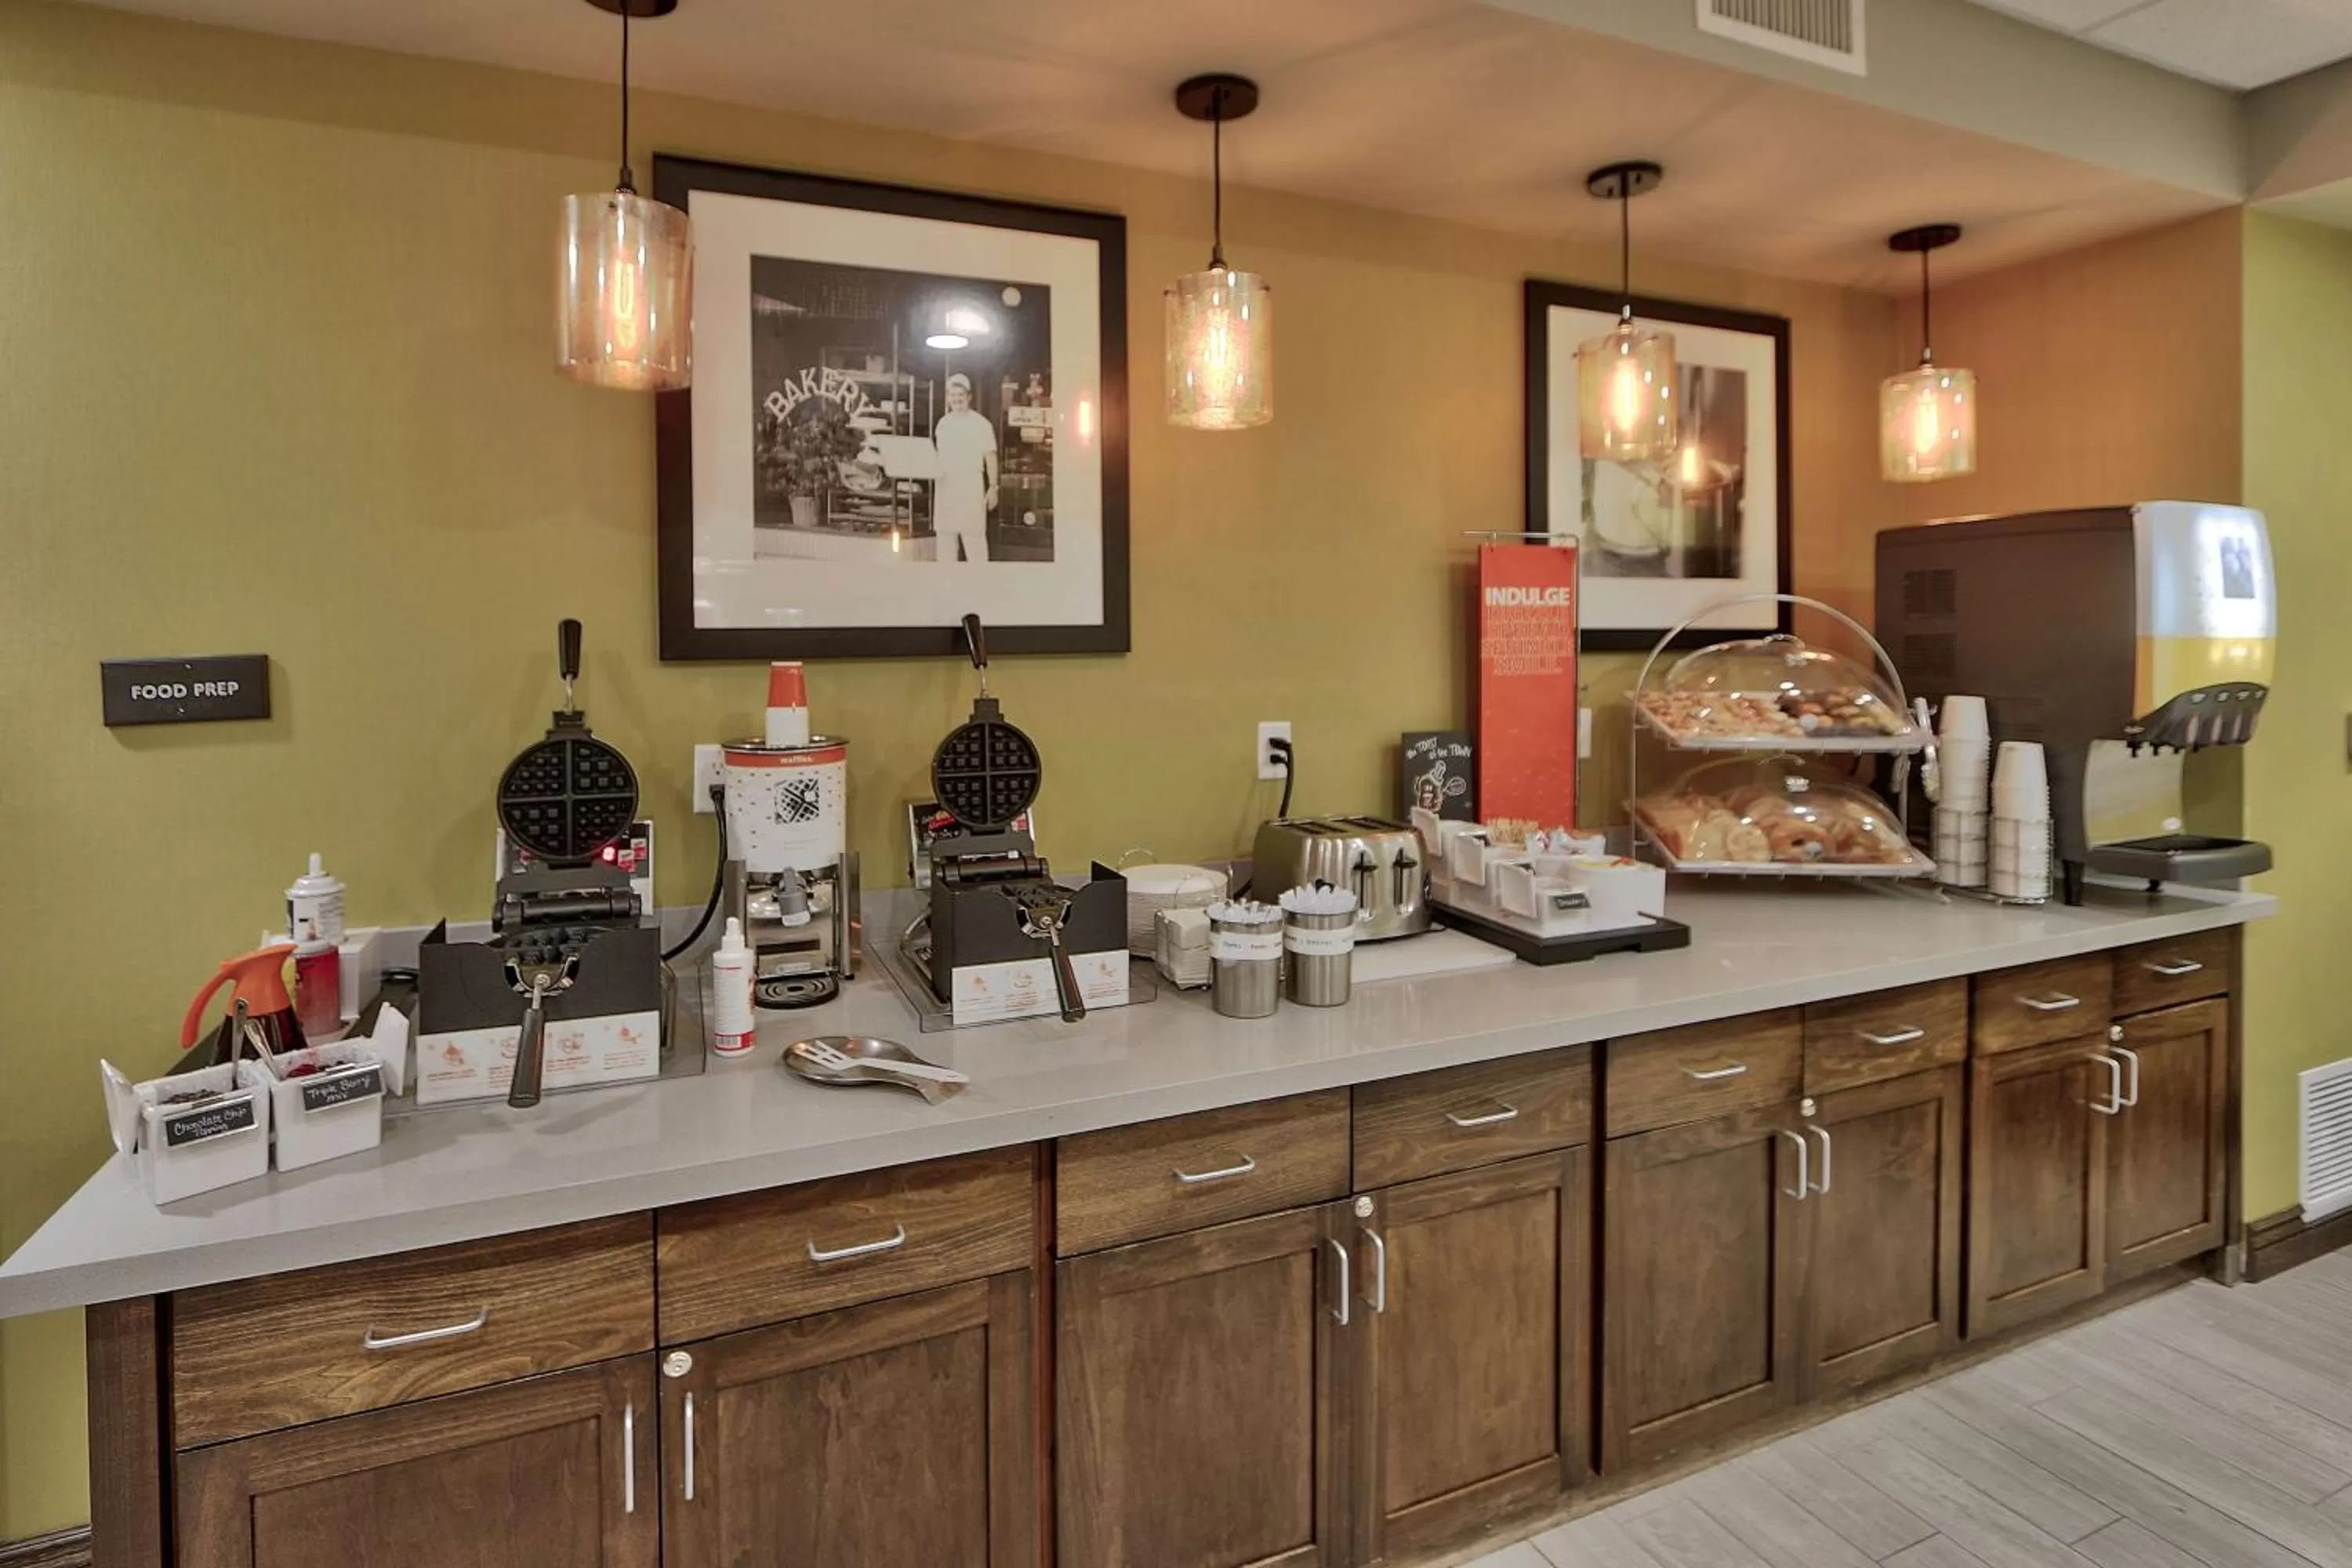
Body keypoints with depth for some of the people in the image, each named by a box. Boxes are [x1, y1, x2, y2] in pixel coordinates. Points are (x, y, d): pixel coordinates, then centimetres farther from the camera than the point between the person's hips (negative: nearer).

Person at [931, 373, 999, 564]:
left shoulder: (980, 423, -2)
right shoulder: (943, 423, 13)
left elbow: (990, 456, -5)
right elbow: (939, 455, 18)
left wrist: (993, 487, -11)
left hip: (970, 484, -5)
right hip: (945, 484, 5)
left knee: (973, 535, -7)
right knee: (945, 534, 7)